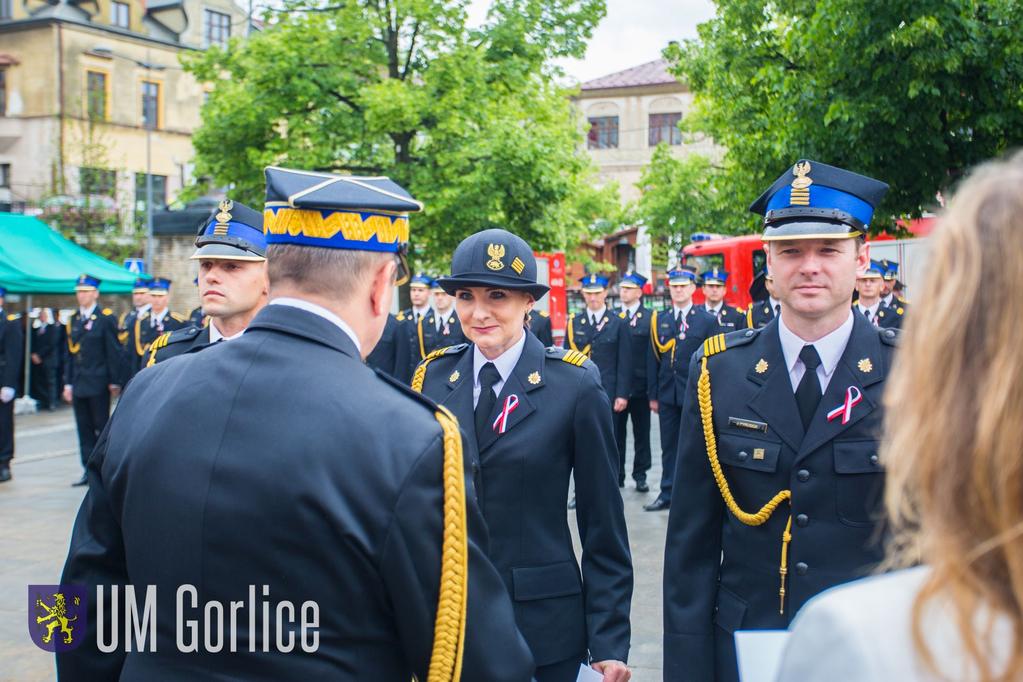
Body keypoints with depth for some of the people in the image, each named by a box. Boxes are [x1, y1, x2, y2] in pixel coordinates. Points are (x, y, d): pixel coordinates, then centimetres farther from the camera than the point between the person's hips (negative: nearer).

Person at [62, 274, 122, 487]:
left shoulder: (106, 318, -5)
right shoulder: (73, 319, 12)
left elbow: (113, 352, -7)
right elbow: (70, 354, 14)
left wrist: (114, 382, -11)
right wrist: (68, 383, 10)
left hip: (98, 384, -6)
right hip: (79, 384, 6)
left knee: (101, 427, 0)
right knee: (84, 428, 8)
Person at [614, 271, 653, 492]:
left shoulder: (650, 318, -1)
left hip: (640, 387, -2)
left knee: (642, 433, 8)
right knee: (616, 433, 7)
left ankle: (640, 475, 18)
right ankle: (616, 475, 16)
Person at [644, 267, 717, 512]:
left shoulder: (707, 320, 0)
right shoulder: (659, 319, 9)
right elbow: (653, 359, 8)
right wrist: (653, 395, 4)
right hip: (667, 395, 3)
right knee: (669, 446, 9)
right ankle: (667, 494, 16)